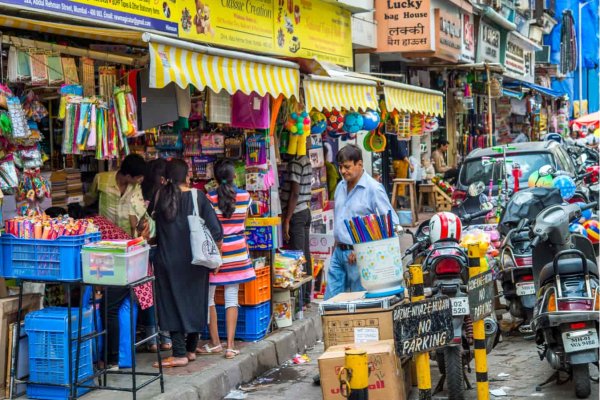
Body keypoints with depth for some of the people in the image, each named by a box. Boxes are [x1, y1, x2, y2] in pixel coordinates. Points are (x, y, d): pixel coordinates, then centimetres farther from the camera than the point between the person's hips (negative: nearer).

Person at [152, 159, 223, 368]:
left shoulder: (161, 197, -6)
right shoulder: (198, 197, -6)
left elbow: (153, 229, 6)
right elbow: (215, 230, -8)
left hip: (168, 260, -1)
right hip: (194, 262, 1)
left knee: (174, 304, 3)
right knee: (195, 303, 13)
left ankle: (179, 353, 1)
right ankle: (191, 349, 22)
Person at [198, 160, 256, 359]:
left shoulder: (209, 198, -10)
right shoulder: (244, 196, -1)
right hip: (237, 250, 3)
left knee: (208, 298, 11)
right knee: (232, 298, 6)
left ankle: (215, 343, 16)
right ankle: (230, 345, 4)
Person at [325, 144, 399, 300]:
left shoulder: (374, 188, -11)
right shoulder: (341, 187, 12)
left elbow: (392, 223, -14)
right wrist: (337, 240, 13)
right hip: (338, 252, 7)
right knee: (330, 300, 7)